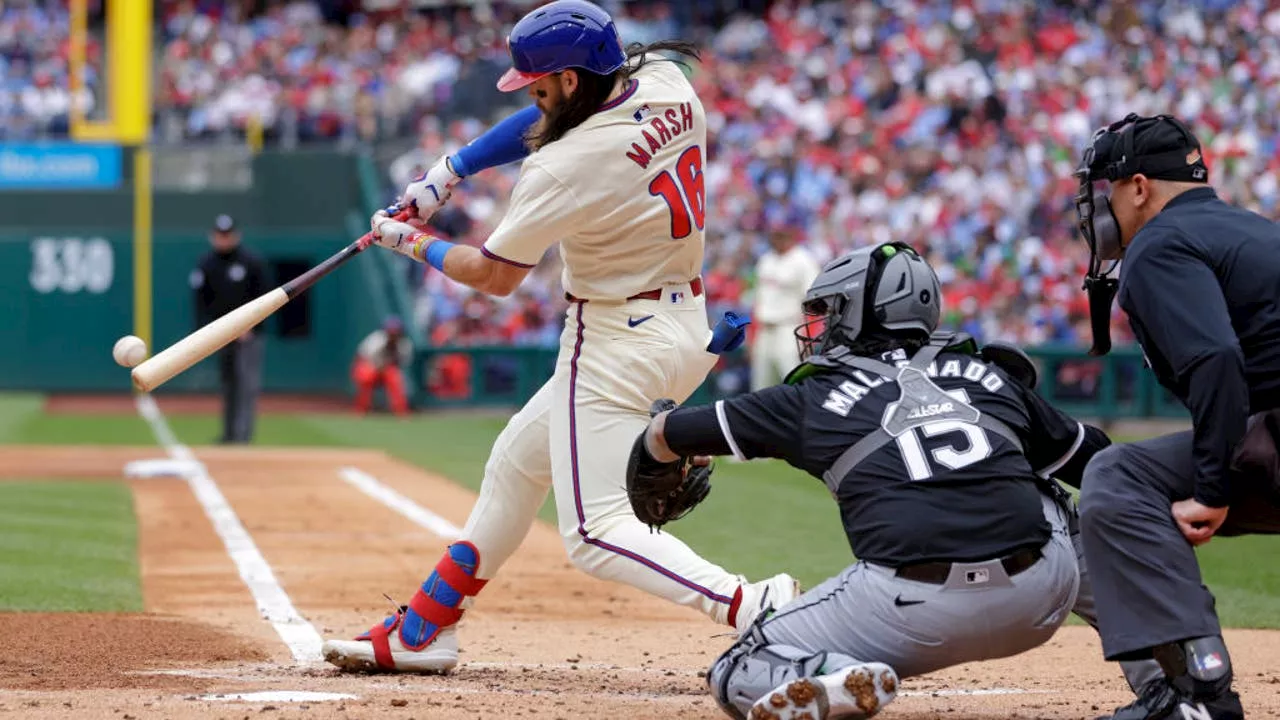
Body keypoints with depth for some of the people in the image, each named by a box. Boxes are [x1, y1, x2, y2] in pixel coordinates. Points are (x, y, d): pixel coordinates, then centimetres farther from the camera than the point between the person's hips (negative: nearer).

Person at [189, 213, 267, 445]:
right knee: (227, 382, 7)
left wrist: (249, 326, -10)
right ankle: (229, 432, 13)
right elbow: (201, 301, 6)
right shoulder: (206, 265, 6)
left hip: (248, 333, -4)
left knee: (247, 381, -12)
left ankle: (243, 431, -17)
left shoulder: (252, 261, -3)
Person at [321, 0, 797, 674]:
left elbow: (493, 276, -8)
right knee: (518, 460, 22)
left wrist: (413, 242, 10)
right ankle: (423, 632, 32)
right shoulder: (666, 83, -3)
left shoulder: (562, 169, -23)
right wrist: (449, 172, 12)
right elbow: (551, 119, 15)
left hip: (618, 342, -10)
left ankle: (749, 605, -27)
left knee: (595, 532, -9)